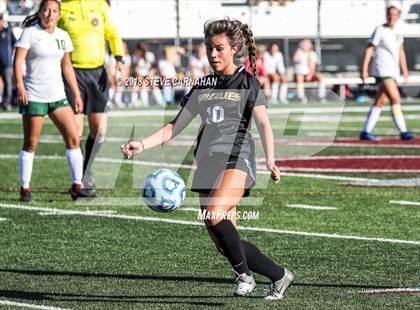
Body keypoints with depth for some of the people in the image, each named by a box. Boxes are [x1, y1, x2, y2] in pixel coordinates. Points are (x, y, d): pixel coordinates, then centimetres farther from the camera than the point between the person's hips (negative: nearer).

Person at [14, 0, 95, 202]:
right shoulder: (30, 33, -6)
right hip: (33, 96, -5)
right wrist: (19, 85, -28)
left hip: (57, 95, 5)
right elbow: (18, 61, -14)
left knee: (73, 138, -2)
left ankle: (76, 186, 4)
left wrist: (77, 94, 15)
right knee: (31, 143, -1)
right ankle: (25, 189, 8)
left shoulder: (62, 36, 10)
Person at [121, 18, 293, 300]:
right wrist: (142, 145, 2)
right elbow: (175, 127, 16)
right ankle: (279, 276, 16)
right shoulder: (202, 87, 18)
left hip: (237, 160, -6)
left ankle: (244, 274, -14)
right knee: (224, 244, 0)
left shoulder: (248, 83, 4)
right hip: (207, 164, 6)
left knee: (215, 214, -31)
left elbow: (263, 123, -6)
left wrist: (270, 160, -22)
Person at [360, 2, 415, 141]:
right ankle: (403, 132, -18)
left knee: (380, 103, 8)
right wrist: (364, 70, -14)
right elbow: (369, 49, -8)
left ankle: (366, 132, 13)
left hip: (393, 71, 8)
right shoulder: (380, 30, -7)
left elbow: (401, 52, 24)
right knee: (396, 99, -16)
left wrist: (405, 71, 20)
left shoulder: (397, 33, 15)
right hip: (382, 71, -8)